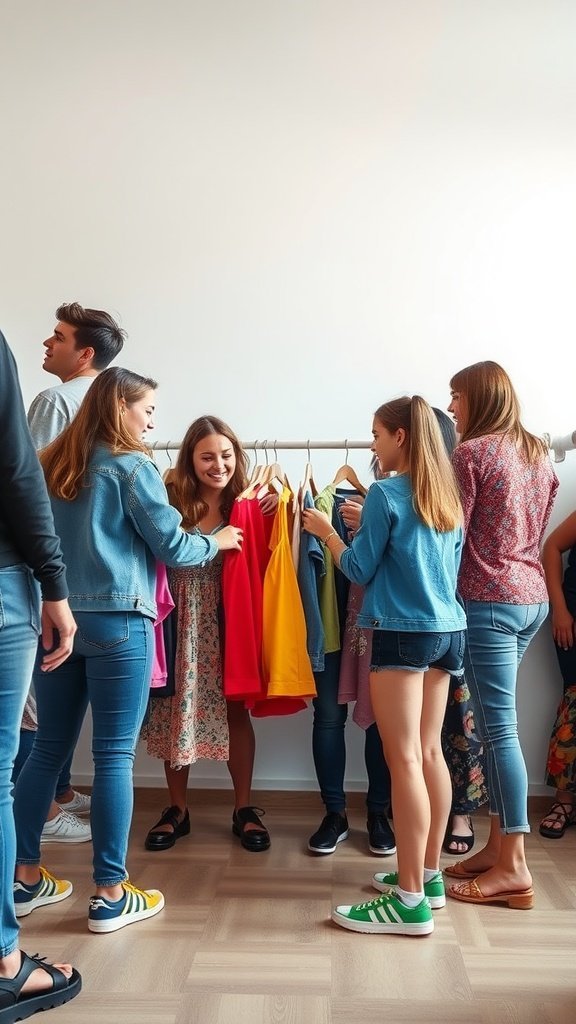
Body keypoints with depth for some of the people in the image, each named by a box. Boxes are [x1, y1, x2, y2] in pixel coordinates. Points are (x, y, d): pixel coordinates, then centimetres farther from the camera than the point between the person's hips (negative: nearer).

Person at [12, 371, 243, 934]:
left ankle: (25, 878, 22)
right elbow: (173, 546, -4)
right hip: (117, 622, -6)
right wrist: (217, 542, 14)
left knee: (48, 749, 14)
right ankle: (110, 895, 9)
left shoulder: (50, 464, 12)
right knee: (114, 755, 0)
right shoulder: (132, 466, -6)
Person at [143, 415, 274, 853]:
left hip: (229, 622, 0)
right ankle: (177, 809, 26)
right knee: (176, 711, 9)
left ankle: (244, 809, 21)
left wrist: (278, 512, -16)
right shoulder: (172, 501, -4)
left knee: (236, 709, 6)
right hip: (181, 621, 0)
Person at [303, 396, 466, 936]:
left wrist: (327, 531, 11)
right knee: (429, 752, 14)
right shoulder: (447, 496, 11)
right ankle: (428, 874, 24)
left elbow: (360, 569, -6)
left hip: (402, 632, -8)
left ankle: (410, 899, 0)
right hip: (447, 629, 8)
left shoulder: (384, 494, -10)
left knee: (403, 760, -5)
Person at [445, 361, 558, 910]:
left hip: (488, 601, -8)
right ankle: (497, 846, 21)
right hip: (533, 597, 8)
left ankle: (513, 868, 3)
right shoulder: (538, 453, 14)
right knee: (496, 721, 13)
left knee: (498, 727, -4)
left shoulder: (471, 453, -10)